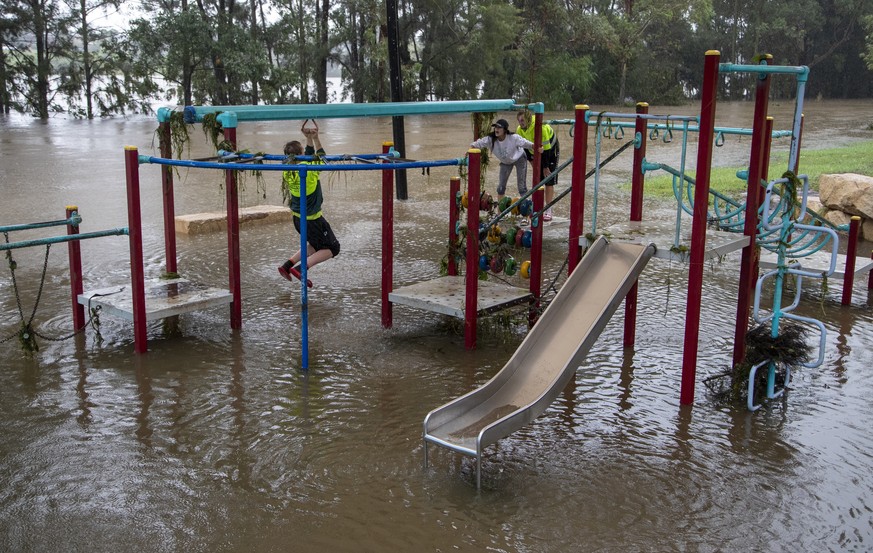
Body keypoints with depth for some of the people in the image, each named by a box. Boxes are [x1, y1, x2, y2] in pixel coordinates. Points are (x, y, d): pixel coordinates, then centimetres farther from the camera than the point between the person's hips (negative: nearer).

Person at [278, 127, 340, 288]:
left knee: (315, 245, 27)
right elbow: (320, 156, -4)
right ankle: (301, 268, -10)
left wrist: (309, 138, 5)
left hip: (297, 218, 8)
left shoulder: (288, 171, -2)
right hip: (312, 219, -8)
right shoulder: (309, 170, -23)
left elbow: (309, 156, 11)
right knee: (332, 248, 8)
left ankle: (287, 265, 17)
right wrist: (315, 138, 2)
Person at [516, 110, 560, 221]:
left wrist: (545, 167, -23)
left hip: (550, 151, -6)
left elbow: (545, 148, -29)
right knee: (537, 181, 4)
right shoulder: (520, 130, -14)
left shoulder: (540, 127, -35)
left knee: (549, 182, -9)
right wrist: (531, 161, -5)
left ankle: (548, 211, -8)